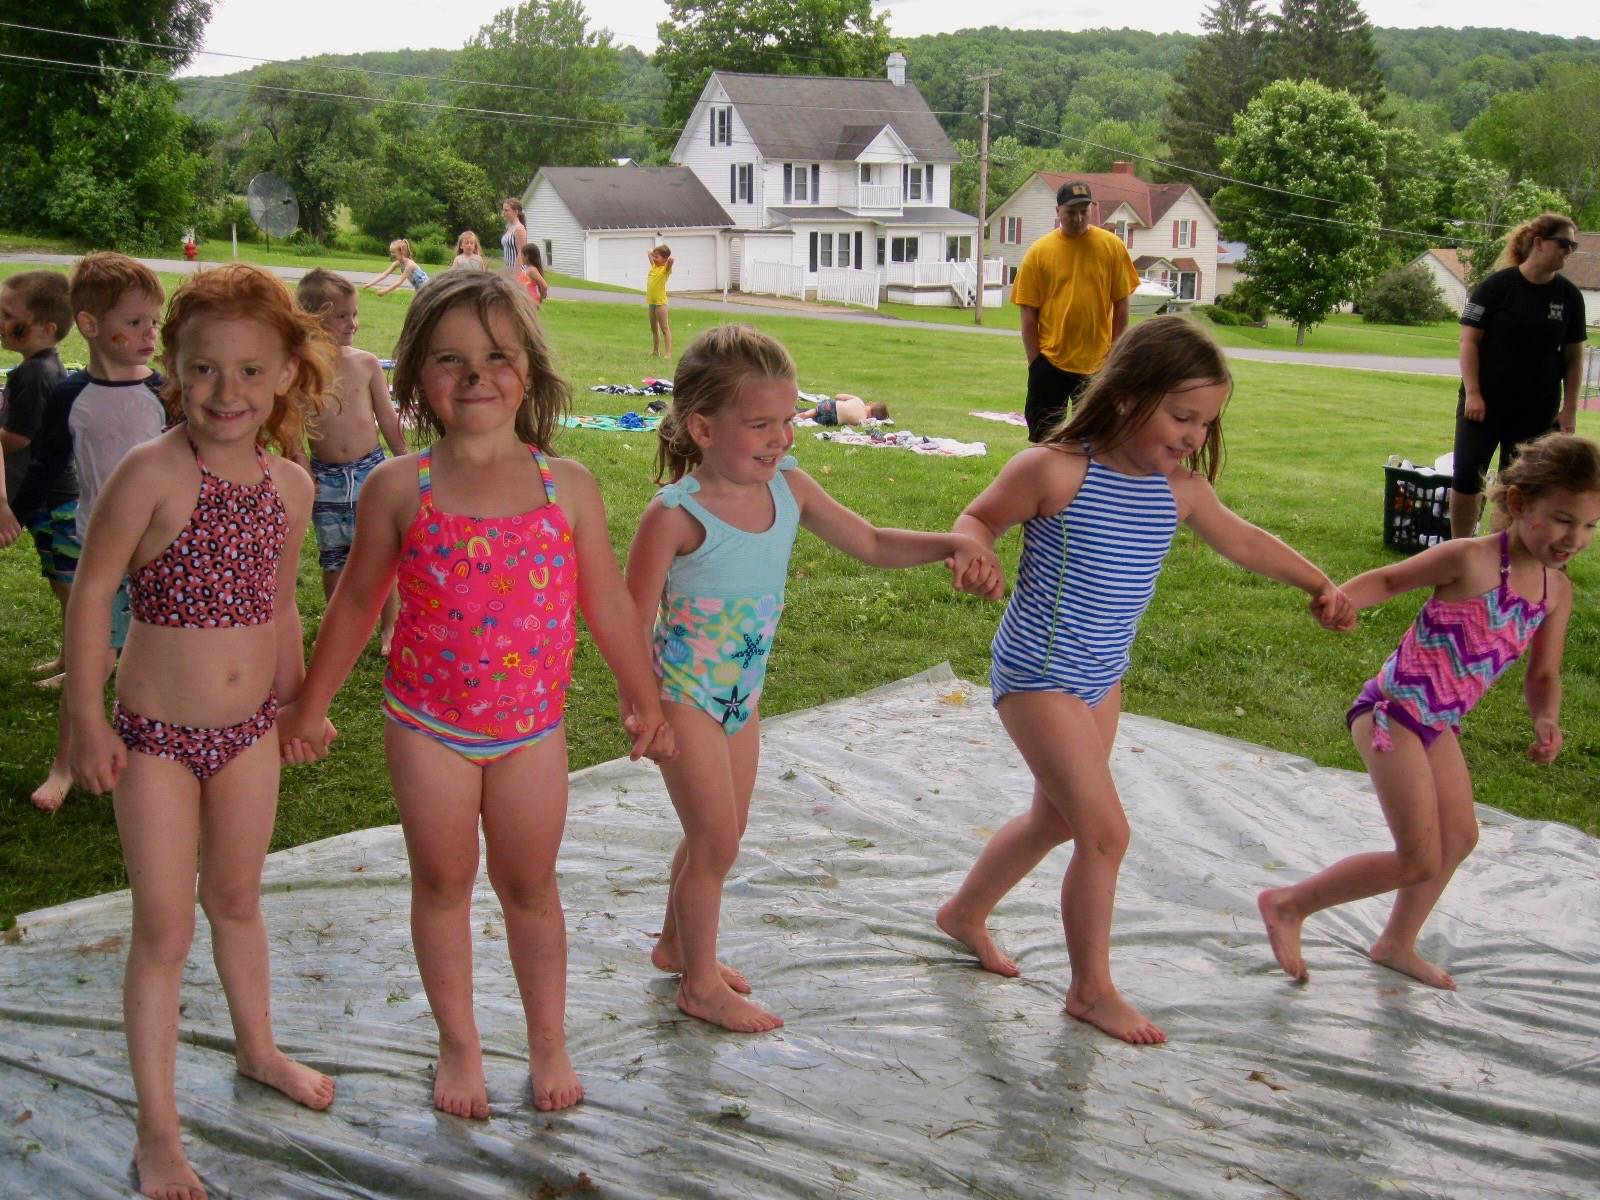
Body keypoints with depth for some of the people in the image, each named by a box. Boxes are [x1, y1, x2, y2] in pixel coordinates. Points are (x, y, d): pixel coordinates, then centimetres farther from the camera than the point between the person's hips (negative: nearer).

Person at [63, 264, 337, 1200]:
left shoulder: (291, 486, -3)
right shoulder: (154, 473, -20)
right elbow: (92, 593, -14)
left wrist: (298, 703, 19)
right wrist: (88, 721, -13)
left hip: (249, 733, 5)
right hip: (156, 736, -5)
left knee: (238, 898, 23)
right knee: (165, 928, 3)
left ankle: (258, 1049, 45)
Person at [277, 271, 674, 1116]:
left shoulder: (567, 485, -6)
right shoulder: (400, 488, -8)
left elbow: (606, 602, 3)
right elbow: (356, 603, 2)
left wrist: (643, 698, 10)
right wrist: (312, 704, 8)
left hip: (533, 726, 1)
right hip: (428, 723, 0)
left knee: (530, 885, 14)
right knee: (442, 884, 13)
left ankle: (548, 1040, 32)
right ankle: (458, 1045, 30)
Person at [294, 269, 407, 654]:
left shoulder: (366, 363, -3)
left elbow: (387, 419, 5)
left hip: (370, 469, 0)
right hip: (326, 478, 0)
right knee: (333, 560, 13)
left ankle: (389, 627, 17)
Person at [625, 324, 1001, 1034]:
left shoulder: (789, 488, -6)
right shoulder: (676, 515, -25)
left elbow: (870, 544, 3)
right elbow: (635, 621, -19)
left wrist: (954, 543, -12)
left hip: (743, 695, 7)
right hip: (685, 696, -7)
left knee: (718, 835, 20)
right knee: (716, 842, 1)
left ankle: (676, 944, 43)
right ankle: (701, 984, 21)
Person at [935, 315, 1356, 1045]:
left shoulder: (1179, 489, -1)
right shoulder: (1055, 471, -21)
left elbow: (1242, 542, 15)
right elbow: (979, 518, -9)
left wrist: (1318, 585, 15)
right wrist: (972, 547, -31)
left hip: (1102, 679, 8)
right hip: (1038, 677, -8)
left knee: (1058, 818, 21)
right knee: (1106, 830, -8)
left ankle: (966, 912, 45)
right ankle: (1092, 991, 10)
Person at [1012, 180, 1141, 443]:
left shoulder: (1112, 246, 1)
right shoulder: (1038, 252, -1)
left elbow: (1121, 305, 4)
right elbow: (1028, 313, -1)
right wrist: (1035, 362, -4)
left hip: (1097, 363, 1)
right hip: (1050, 362, 0)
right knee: (1043, 438, 7)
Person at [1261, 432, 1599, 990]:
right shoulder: (1471, 559, -18)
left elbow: (1542, 675, 12)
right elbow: (1391, 578, -8)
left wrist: (1546, 720, -9)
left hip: (1438, 725, 9)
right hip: (1394, 711, -9)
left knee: (1459, 838, 21)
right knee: (1420, 861, -7)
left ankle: (1396, 944, 42)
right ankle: (1287, 905, 7)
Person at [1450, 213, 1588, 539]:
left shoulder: (1569, 295, 2)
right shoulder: (1498, 286, -7)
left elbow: (1573, 356, 7)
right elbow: (1469, 341, -8)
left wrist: (1569, 408, 2)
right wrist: (1472, 393, -14)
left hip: (1538, 410, 3)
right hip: (1485, 403, -3)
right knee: (1466, 478, -4)